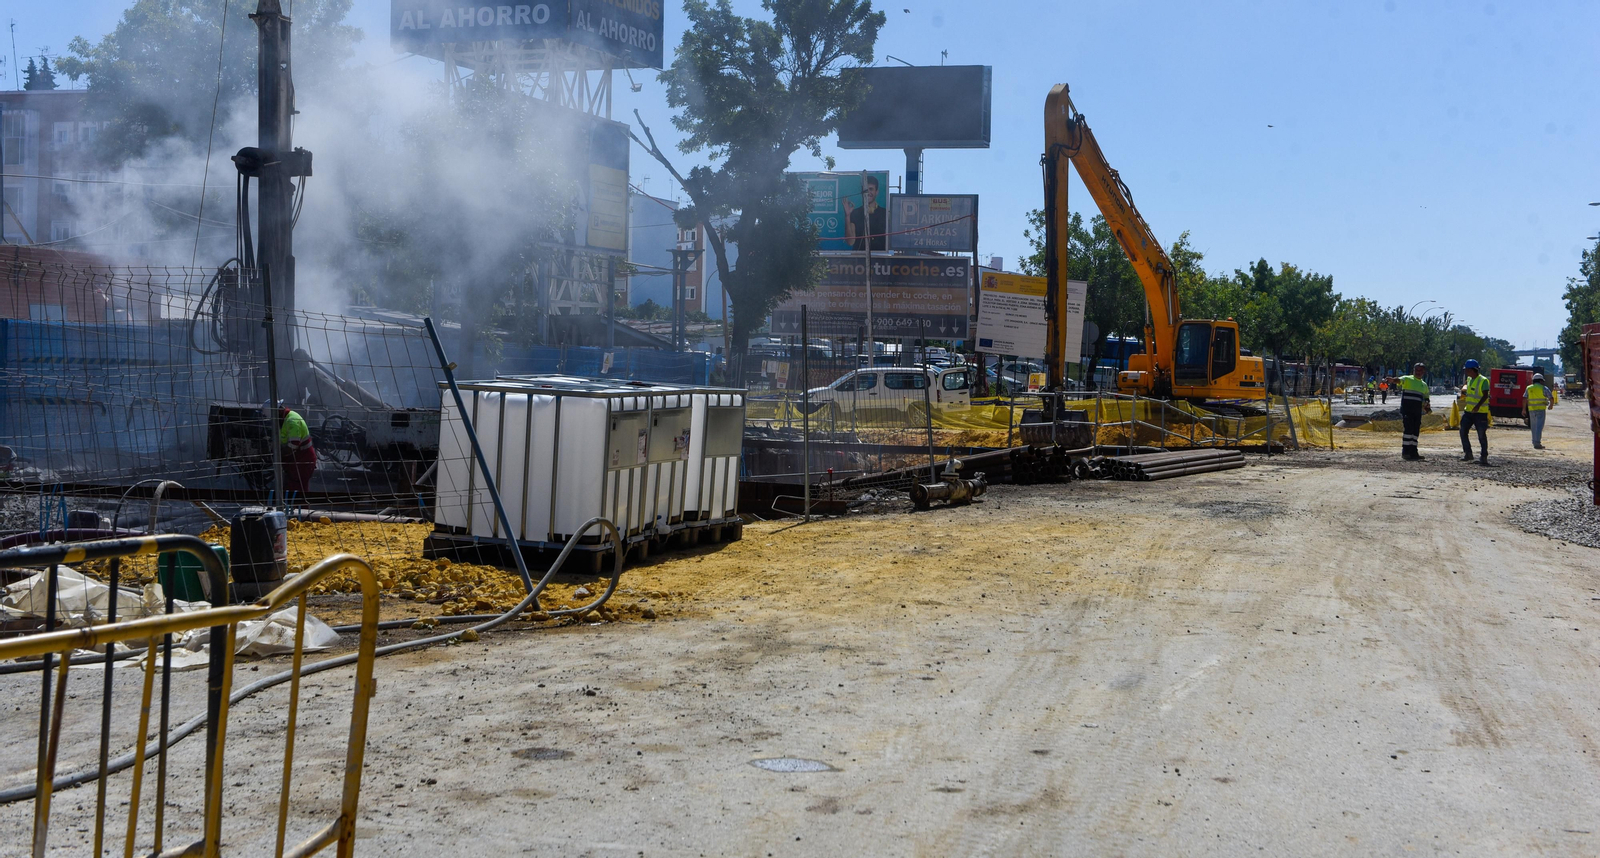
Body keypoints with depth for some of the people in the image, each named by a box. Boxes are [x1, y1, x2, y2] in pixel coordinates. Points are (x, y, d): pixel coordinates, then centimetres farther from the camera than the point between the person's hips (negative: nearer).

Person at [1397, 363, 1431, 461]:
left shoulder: (1424, 385, 19)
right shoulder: (1407, 379, 1)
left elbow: (1426, 399, 27)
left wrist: (1427, 406, 5)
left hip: (1417, 411, 6)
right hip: (1406, 409, -6)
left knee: (1416, 430, 6)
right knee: (1408, 429, -13)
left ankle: (1413, 452, 12)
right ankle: (1405, 452, -12)